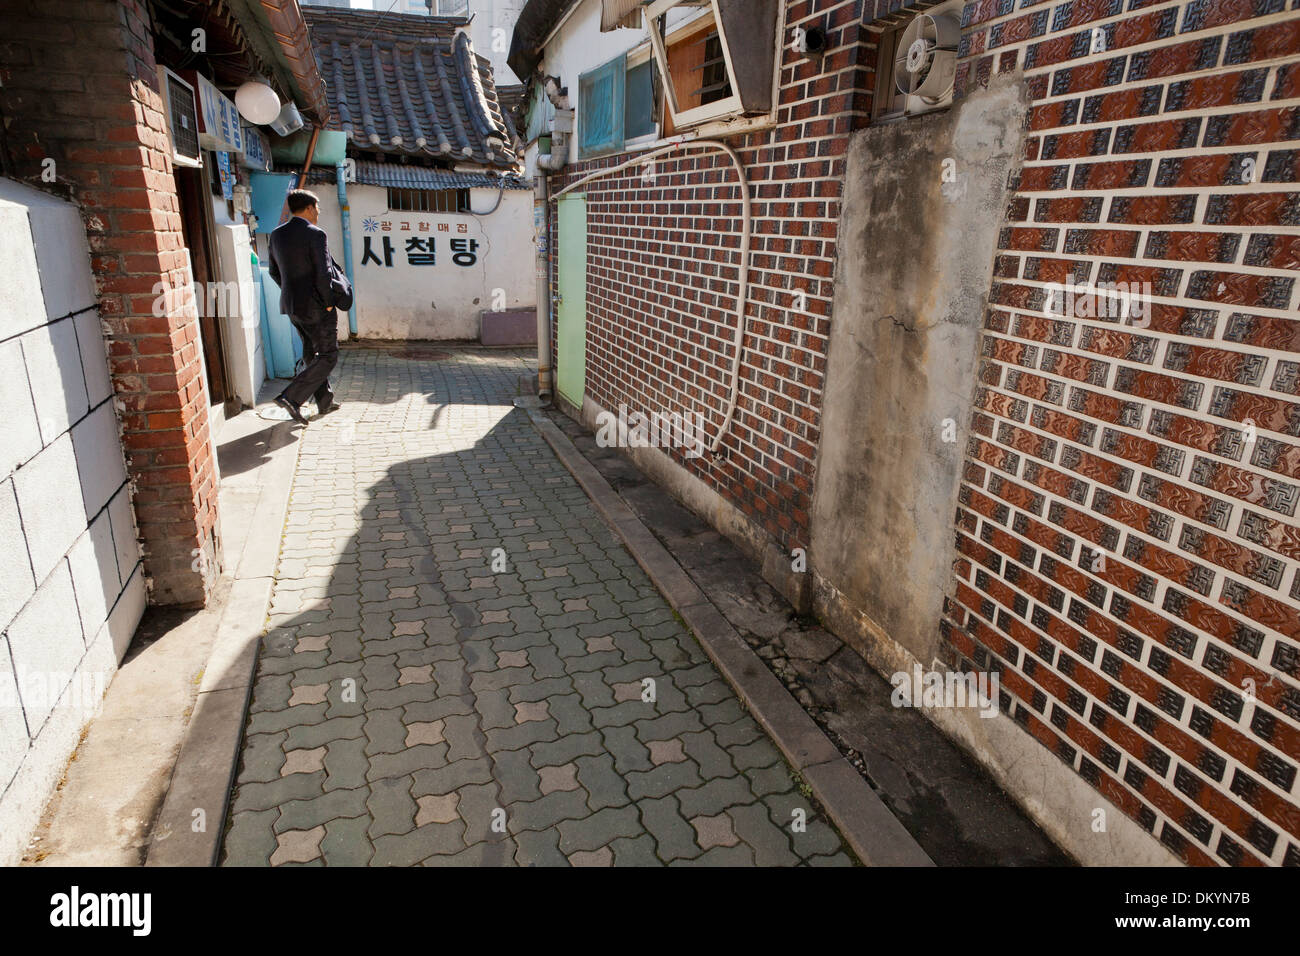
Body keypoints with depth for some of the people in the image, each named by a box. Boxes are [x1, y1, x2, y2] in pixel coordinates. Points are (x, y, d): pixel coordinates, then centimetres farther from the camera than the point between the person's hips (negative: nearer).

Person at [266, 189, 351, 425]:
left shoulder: (277, 234, 7)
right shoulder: (315, 234, -16)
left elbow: (274, 271, 12)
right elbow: (323, 274, -20)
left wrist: (291, 293, 20)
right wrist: (329, 302, -9)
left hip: (292, 304, 8)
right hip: (316, 306, -8)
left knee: (312, 353, 19)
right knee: (328, 356, 1)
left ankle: (325, 401, 28)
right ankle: (291, 397, -10)